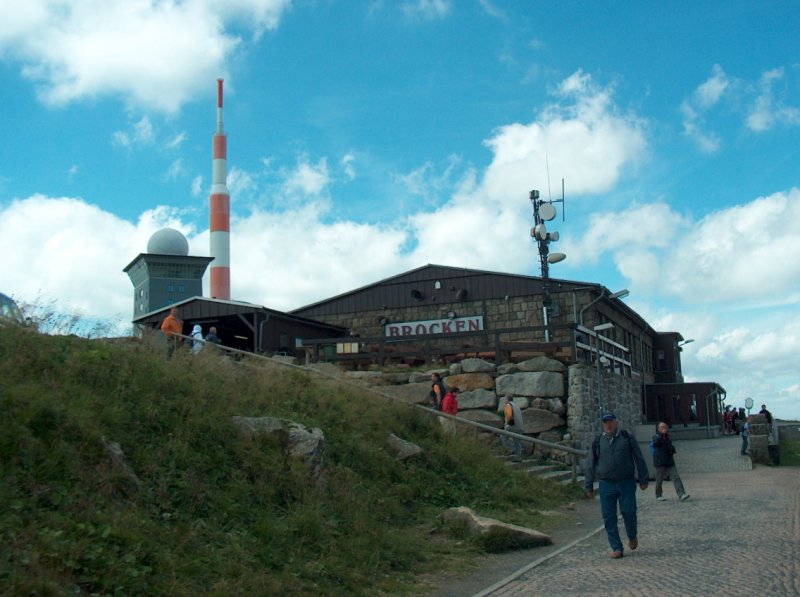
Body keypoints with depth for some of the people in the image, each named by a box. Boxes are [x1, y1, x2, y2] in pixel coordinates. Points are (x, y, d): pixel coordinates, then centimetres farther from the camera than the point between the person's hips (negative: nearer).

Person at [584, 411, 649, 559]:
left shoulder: (627, 438, 3)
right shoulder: (598, 442, 6)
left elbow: (639, 459, 6)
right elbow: (590, 465, 10)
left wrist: (643, 479, 3)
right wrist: (589, 485, 7)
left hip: (627, 483, -1)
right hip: (606, 484, 2)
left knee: (628, 512, -6)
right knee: (609, 517, -1)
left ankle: (632, 536, 25)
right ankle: (616, 548, 7)